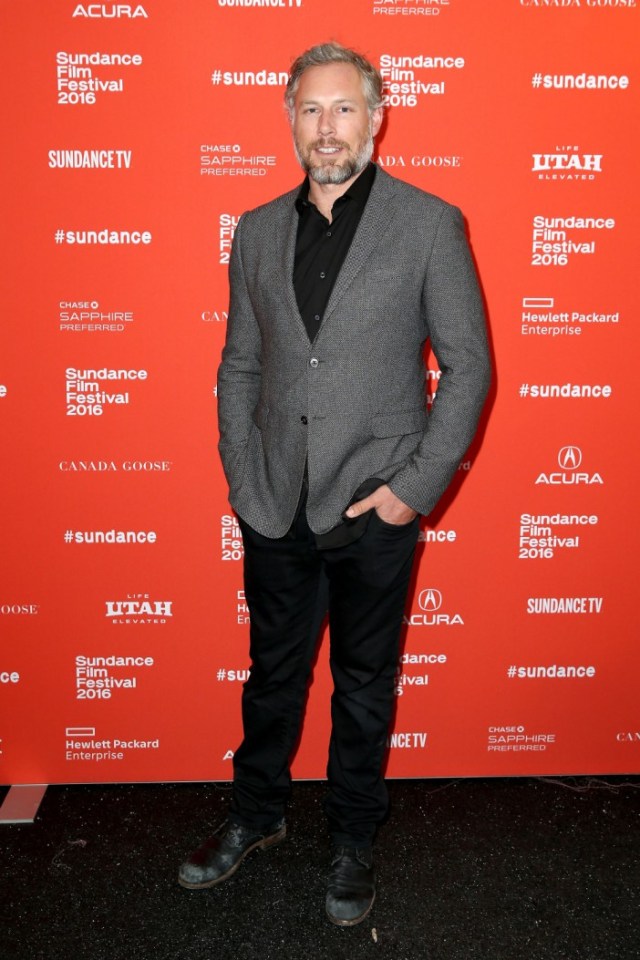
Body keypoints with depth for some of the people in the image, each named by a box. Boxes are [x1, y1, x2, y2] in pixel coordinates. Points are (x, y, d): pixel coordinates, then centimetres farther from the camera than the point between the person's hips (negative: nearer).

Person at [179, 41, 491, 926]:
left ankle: (352, 842, 35)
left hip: (375, 509, -3)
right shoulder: (257, 231, 7)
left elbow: (469, 366, -4)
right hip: (276, 507, 3)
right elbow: (239, 366, 11)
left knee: (365, 687, 13)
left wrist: (415, 487, -11)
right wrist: (242, 479, 2)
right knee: (272, 673, 18)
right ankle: (256, 816, 41)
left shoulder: (429, 224, -4)